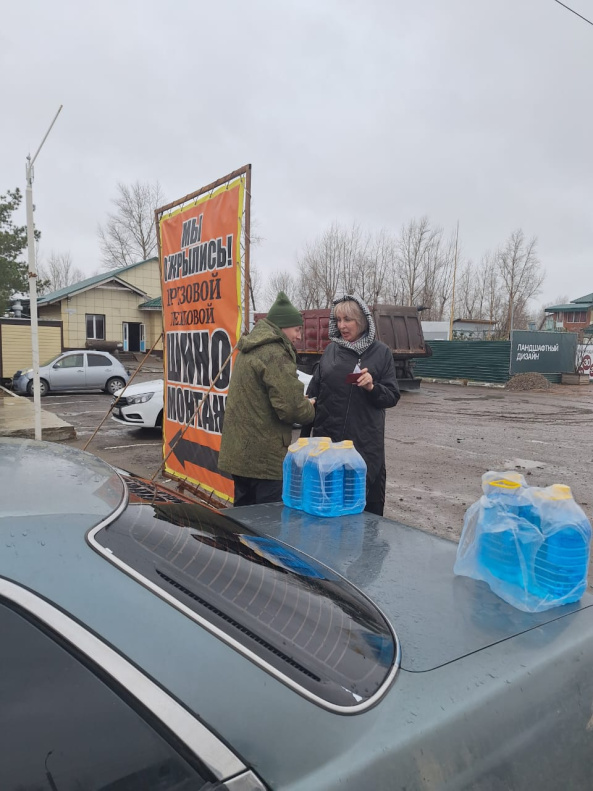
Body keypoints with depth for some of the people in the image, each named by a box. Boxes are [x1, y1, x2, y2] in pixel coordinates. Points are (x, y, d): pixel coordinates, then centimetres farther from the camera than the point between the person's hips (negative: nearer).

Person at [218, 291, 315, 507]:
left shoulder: (250, 349, 15)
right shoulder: (275, 354, -16)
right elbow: (290, 407, -23)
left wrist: (300, 401, 8)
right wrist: (310, 409, 0)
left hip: (239, 451, 10)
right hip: (264, 457, -9)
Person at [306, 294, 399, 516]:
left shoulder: (381, 352, 2)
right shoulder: (331, 350, 9)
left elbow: (392, 397, 0)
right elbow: (313, 392, 14)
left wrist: (372, 387, -16)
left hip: (366, 443, -2)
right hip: (328, 440, 2)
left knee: (369, 503, 3)